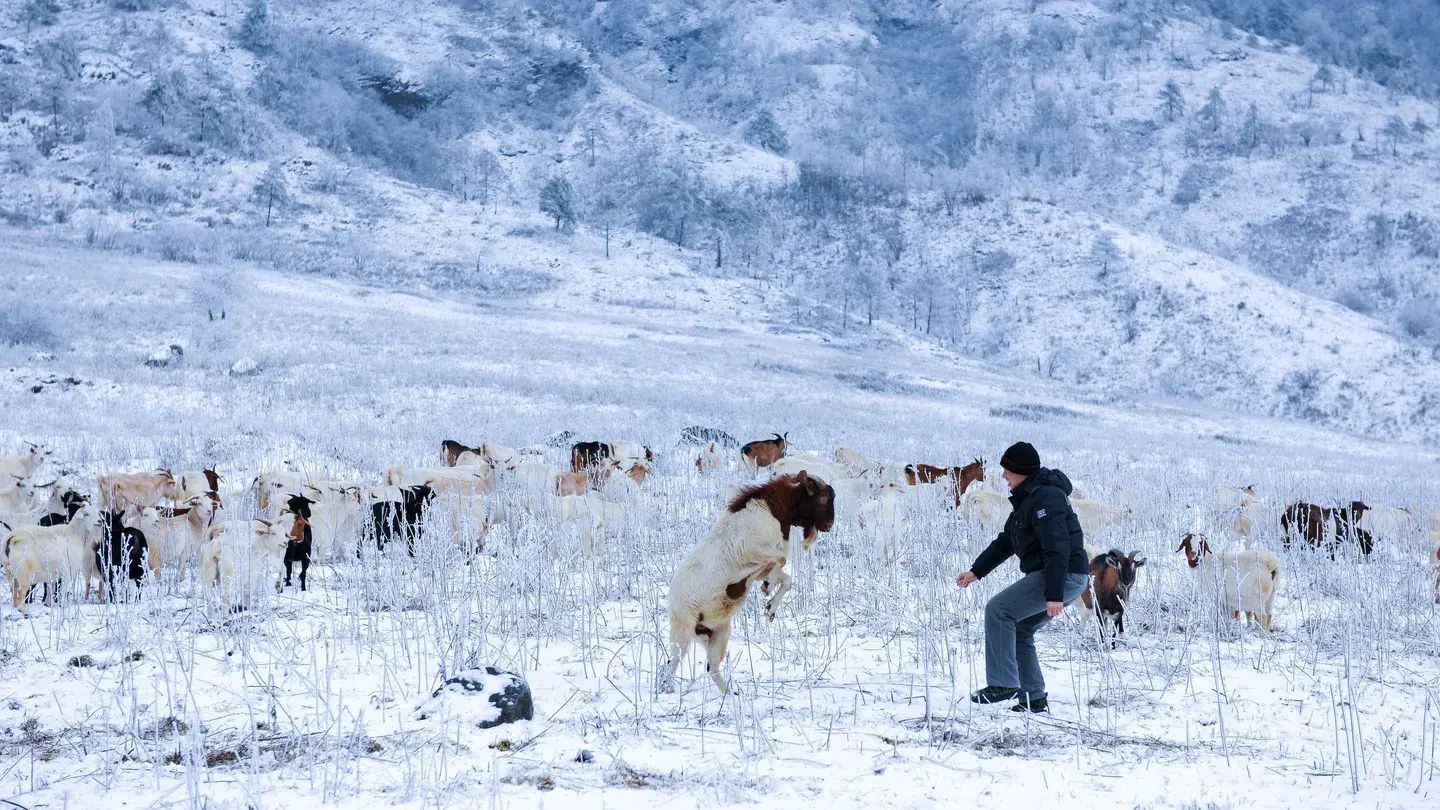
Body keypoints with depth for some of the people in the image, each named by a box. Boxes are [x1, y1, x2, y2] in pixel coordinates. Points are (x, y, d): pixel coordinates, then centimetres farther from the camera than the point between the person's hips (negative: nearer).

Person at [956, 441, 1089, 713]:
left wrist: (1053, 594, -28)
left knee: (998, 610, -15)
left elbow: (1057, 548, -24)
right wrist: (976, 571, 24)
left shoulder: (1045, 498, -16)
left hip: (1063, 576, -11)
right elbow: (1005, 541, 27)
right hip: (1068, 580, 11)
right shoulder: (1026, 499, 19)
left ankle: (1003, 684, -18)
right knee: (1018, 629, 14)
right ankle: (1033, 699, 15)